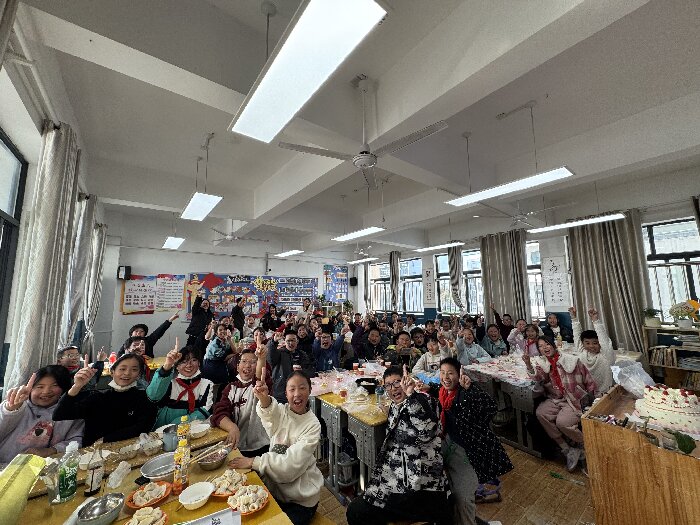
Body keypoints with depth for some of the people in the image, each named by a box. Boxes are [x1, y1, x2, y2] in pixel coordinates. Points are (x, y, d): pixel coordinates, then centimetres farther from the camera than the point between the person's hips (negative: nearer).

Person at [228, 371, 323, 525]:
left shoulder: (313, 425, -19)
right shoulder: (280, 411, -9)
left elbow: (291, 466, -23)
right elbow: (269, 412, -34)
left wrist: (253, 462, -23)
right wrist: (264, 398, -57)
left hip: (301, 499, -3)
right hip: (273, 487, 3)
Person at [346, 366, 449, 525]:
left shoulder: (420, 401, -14)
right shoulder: (394, 408, 11)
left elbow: (426, 431, -35)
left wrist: (411, 394, -44)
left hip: (421, 492, -8)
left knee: (355, 511, -3)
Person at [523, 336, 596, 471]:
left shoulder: (572, 360, -8)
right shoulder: (542, 363, 1)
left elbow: (589, 382, 1)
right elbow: (538, 377, -20)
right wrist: (528, 364, -38)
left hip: (575, 399, -4)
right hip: (555, 399, 4)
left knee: (562, 421, -26)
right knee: (540, 413, -22)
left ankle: (584, 443, 8)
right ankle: (566, 449, -5)